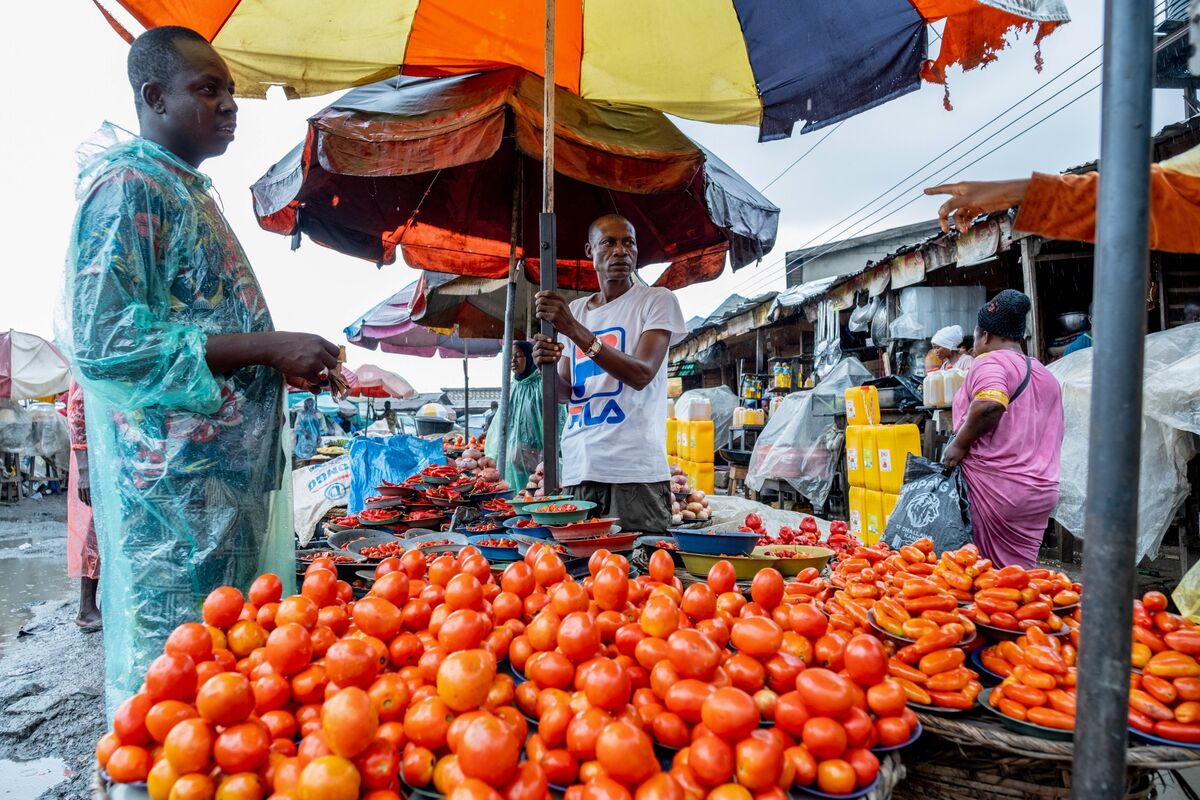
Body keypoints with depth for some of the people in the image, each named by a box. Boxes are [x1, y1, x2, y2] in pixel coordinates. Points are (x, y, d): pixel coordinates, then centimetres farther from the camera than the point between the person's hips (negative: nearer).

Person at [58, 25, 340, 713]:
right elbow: (99, 339, -20)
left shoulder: (192, 193, 21)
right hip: (175, 482, -9)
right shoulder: (128, 185, -9)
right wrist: (267, 348, -21)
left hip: (230, 472, 9)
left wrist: (285, 360, 15)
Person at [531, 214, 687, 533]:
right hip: (578, 469, 5)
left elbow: (641, 375, -15)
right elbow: (565, 393, 14)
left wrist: (575, 330, -21)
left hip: (635, 470, -4)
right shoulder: (574, 310, 15)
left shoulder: (658, 301, 0)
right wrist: (548, 366, -9)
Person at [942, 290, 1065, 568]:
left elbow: (989, 406, -28)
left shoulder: (990, 362, -8)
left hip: (994, 490, -8)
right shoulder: (1046, 375, 18)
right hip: (1041, 494, 8)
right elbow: (1053, 435, 24)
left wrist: (958, 445, -17)